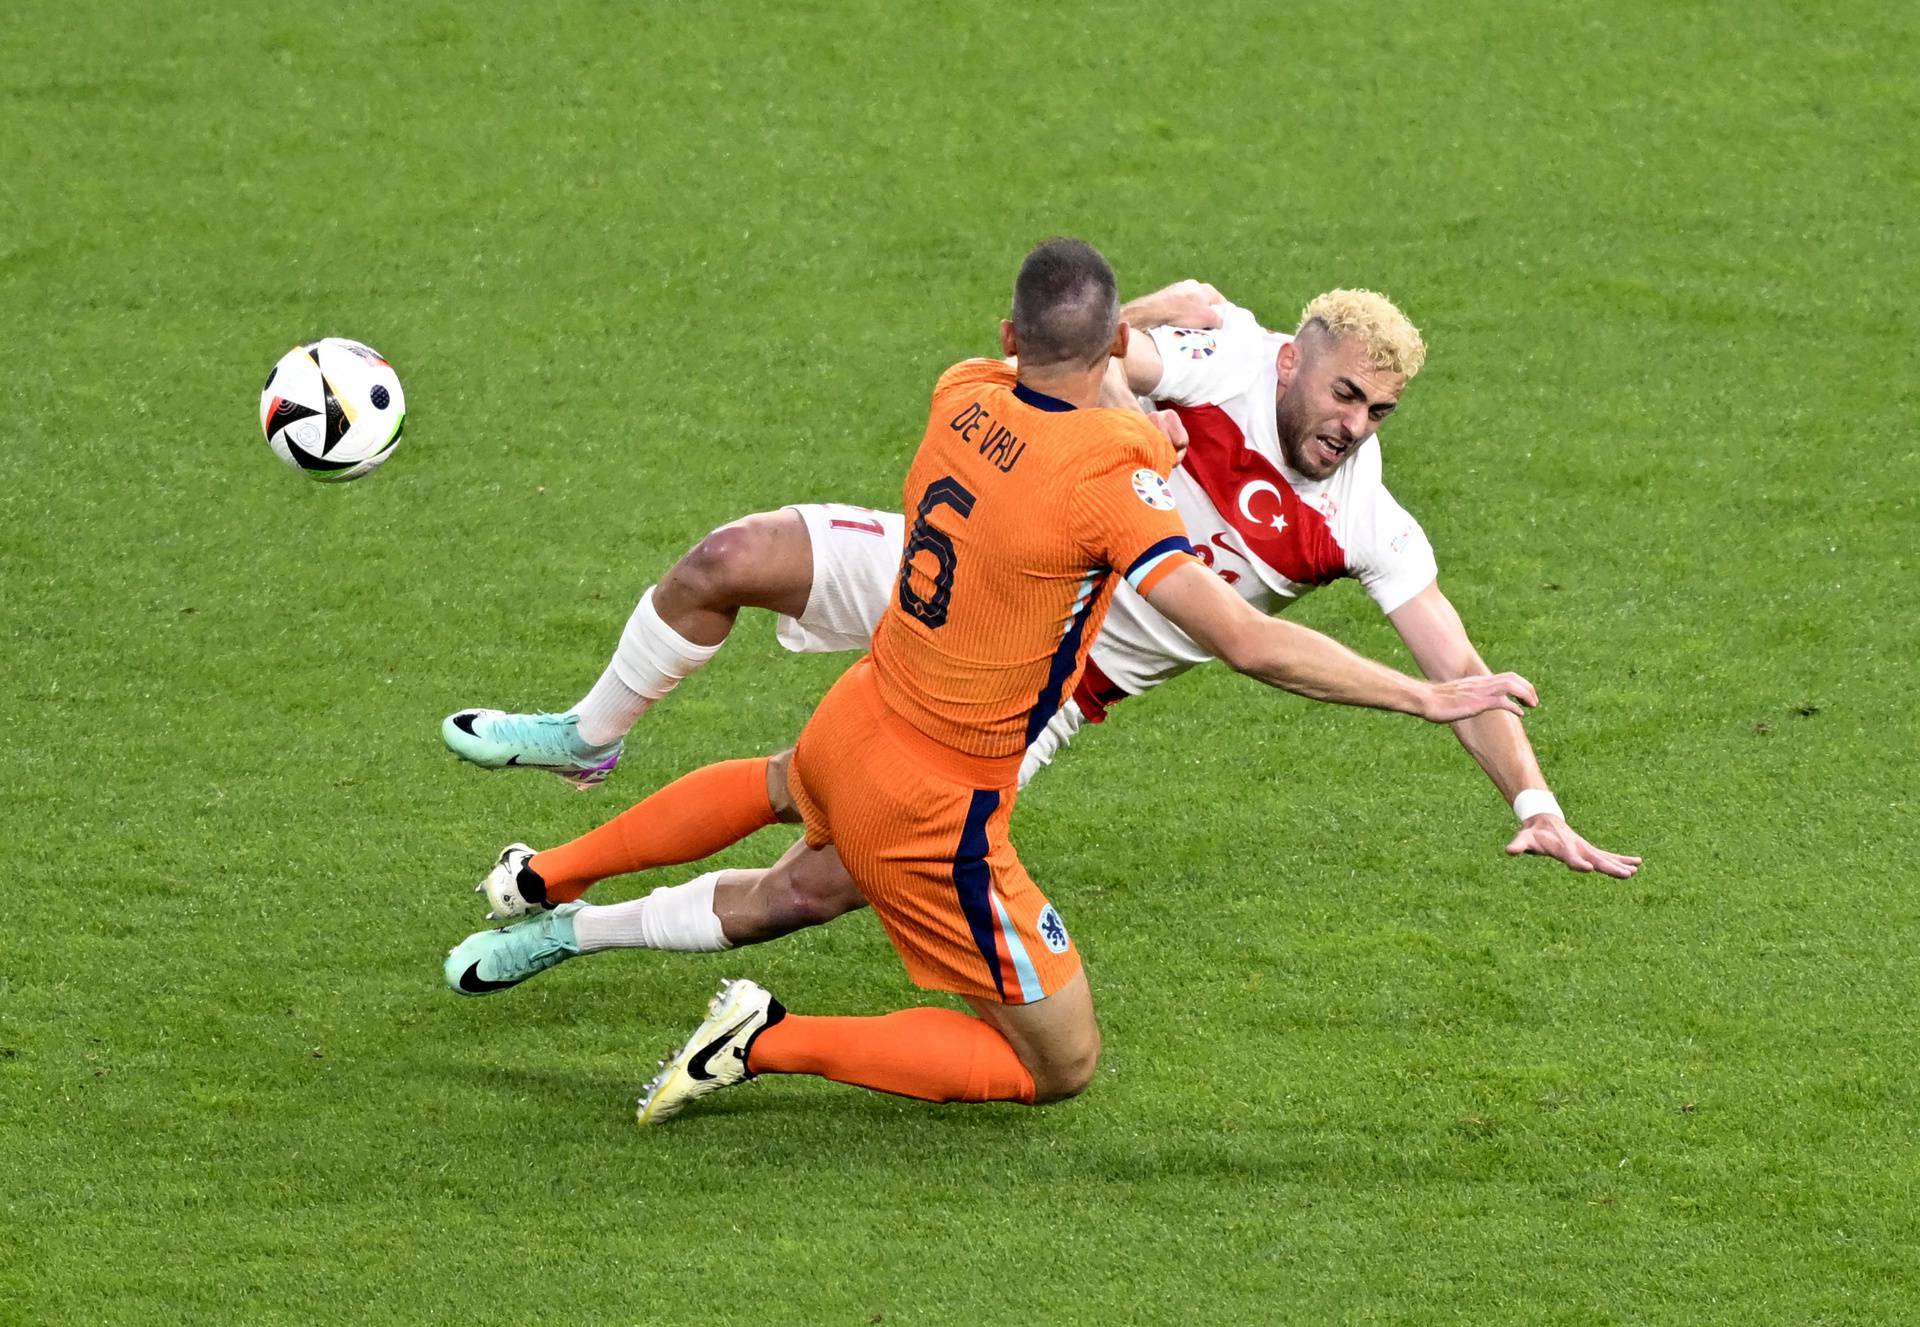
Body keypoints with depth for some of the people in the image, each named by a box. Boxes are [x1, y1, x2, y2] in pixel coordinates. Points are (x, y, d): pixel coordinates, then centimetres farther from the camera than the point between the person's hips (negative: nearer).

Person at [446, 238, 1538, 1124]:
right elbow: (1252, 645, -31)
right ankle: (775, 1045, -3)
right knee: (1063, 1067, 5)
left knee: (787, 785, 45)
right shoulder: (1107, 481, -28)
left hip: (850, 729, 7)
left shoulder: (965, 397, -8)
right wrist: (1432, 698, -25)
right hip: (935, 812, -7)